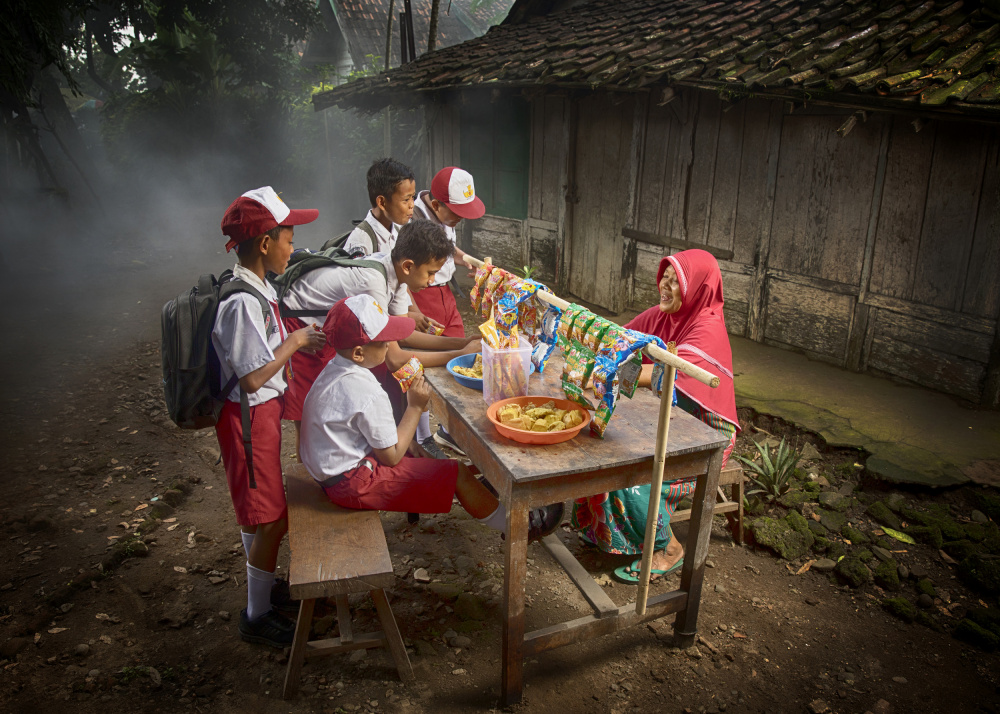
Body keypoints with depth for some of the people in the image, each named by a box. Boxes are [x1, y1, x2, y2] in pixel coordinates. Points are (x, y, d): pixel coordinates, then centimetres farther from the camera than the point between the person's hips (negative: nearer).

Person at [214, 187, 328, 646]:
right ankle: (257, 615, 19)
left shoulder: (255, 287, 5)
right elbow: (252, 378, -28)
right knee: (270, 518, 2)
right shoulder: (243, 301, -26)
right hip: (249, 415, -10)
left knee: (258, 510, 23)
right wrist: (295, 341, -17)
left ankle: (261, 584, 42)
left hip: (262, 409, 10)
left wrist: (296, 339, 6)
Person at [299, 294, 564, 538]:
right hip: (355, 484, -10)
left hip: (330, 470, 10)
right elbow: (391, 456, -20)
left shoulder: (334, 369, 0)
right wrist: (415, 407, -13)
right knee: (458, 474, -4)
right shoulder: (366, 395, -29)